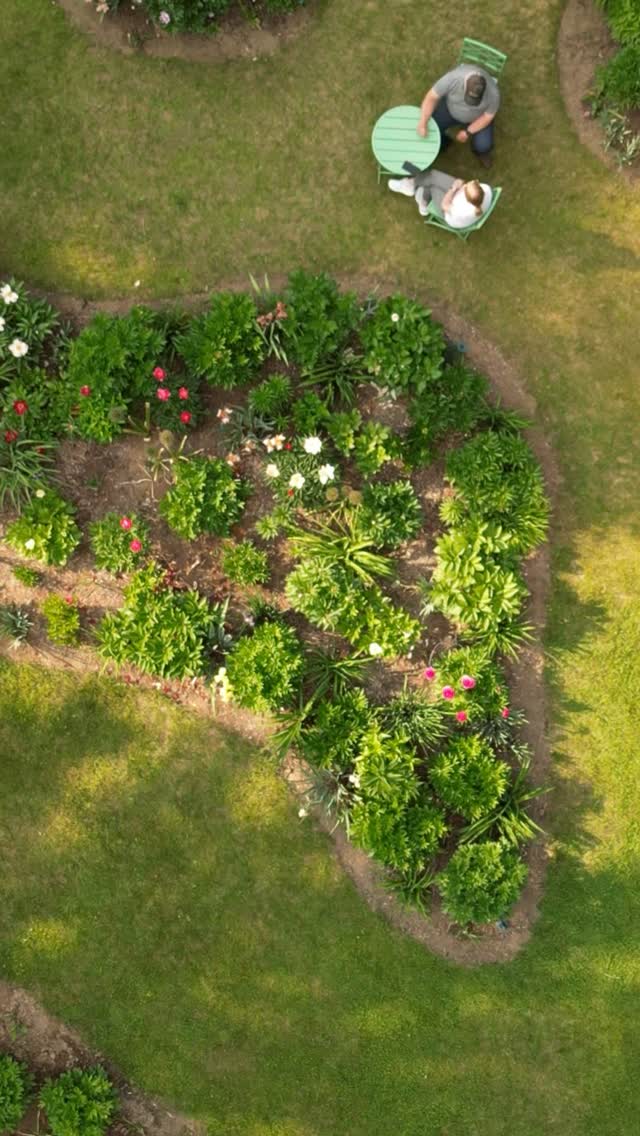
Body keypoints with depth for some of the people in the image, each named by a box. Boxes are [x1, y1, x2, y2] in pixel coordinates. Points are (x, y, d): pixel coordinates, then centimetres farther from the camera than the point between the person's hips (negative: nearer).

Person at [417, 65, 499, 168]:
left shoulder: (493, 92, -35)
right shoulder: (452, 78, -36)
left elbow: (488, 116, -18)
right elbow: (431, 97, -27)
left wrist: (468, 132, -20)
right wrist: (423, 123, -36)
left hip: (478, 116, -1)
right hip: (451, 109, 1)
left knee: (483, 145, -18)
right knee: (430, 127, -11)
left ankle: (480, 150, 19)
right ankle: (442, 143, 23)